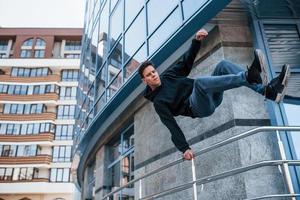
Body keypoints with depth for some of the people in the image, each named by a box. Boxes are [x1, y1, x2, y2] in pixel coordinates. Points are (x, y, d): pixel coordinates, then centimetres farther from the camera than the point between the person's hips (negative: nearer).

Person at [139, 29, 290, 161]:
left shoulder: (168, 76, 17)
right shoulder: (158, 102, -2)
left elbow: (186, 63, 19)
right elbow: (172, 126, -10)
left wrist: (196, 40, 3)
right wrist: (184, 148, -20)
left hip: (212, 97, 7)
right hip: (200, 108, -7)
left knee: (223, 65, -16)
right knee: (199, 81, -39)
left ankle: (269, 90, -26)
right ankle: (249, 76, -46)